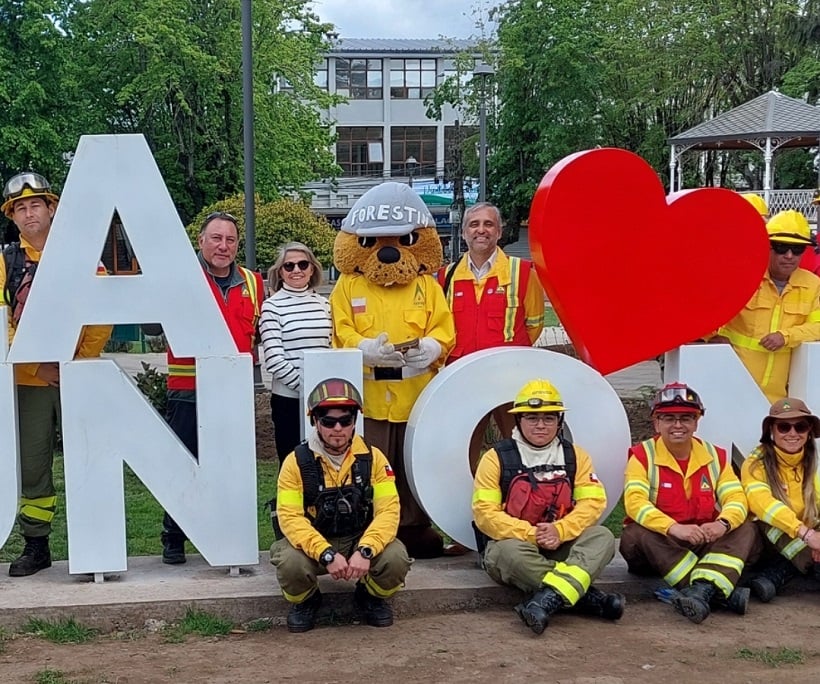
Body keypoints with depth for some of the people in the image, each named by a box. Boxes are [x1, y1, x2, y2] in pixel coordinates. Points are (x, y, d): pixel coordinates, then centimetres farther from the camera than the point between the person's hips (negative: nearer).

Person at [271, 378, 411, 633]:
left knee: (396, 558, -28)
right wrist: (326, 554, -33)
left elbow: (388, 510, -14)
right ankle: (305, 601, 5)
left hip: (361, 539, 1)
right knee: (290, 563, -34)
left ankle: (371, 596, 9)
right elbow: (290, 517, -18)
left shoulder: (372, 458, -7)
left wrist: (365, 551, -32)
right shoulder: (297, 461, -11)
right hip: (312, 543, -1)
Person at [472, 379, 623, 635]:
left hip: (559, 548, 3)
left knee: (602, 537, -24)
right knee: (512, 552, -37)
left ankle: (550, 598, -44)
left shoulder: (575, 456, 8)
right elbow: (485, 514, -11)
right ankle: (587, 596, -31)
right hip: (511, 543, -3)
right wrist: (531, 534, -23)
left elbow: (593, 502, -4)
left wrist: (559, 531, -22)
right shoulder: (497, 458, -2)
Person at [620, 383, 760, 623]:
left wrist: (723, 524, -28)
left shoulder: (715, 456, 7)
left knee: (745, 529, -19)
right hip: (658, 545, -3)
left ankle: (702, 591, -44)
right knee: (636, 534, -34)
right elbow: (635, 502, -20)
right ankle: (720, 592, -40)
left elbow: (735, 498, -3)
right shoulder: (643, 455, -5)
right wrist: (674, 528, -36)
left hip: (706, 544, 3)